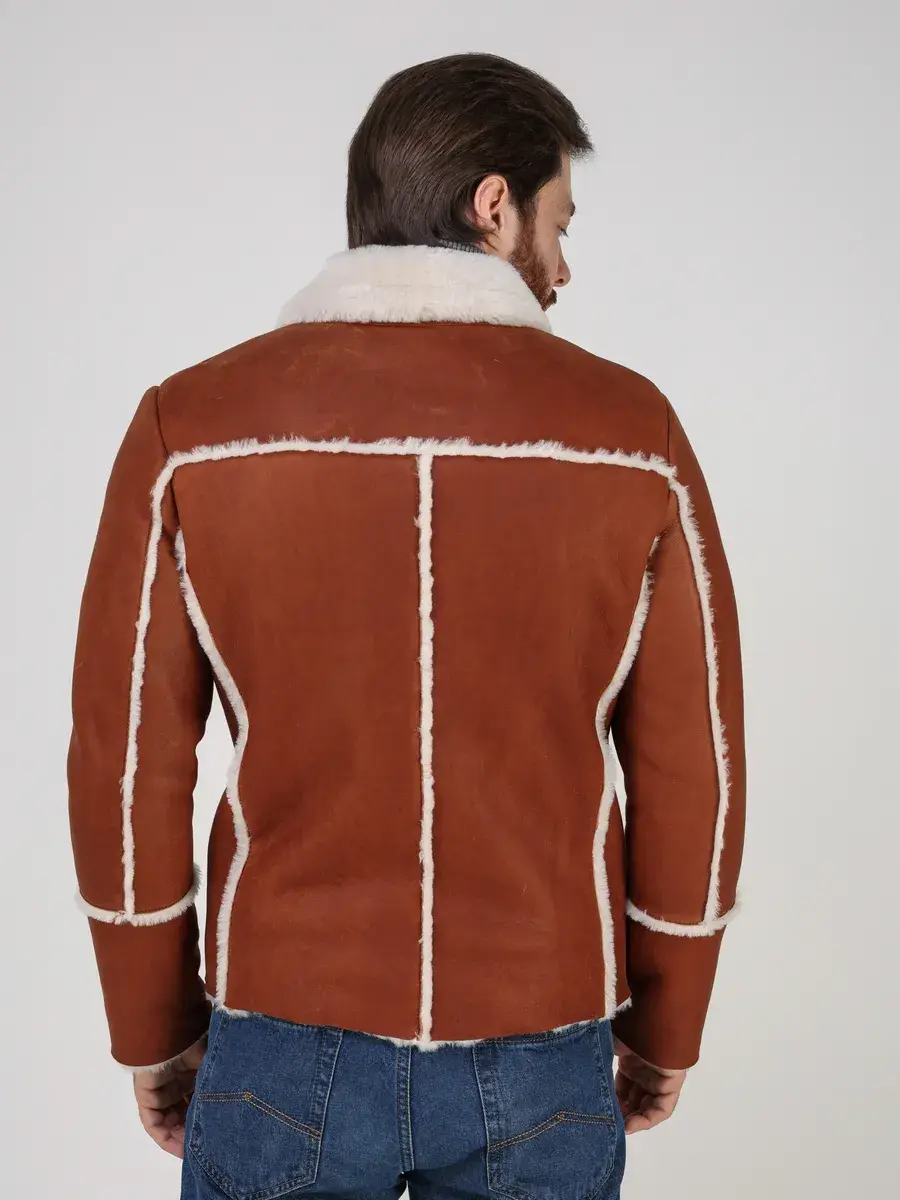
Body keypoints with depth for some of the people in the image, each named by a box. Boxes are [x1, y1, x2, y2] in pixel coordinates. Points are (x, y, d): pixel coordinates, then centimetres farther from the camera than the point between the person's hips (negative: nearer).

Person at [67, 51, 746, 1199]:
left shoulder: (190, 426, -9)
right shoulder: (632, 431, -8)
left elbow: (125, 764, -5)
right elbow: (693, 766, -4)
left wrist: (154, 1038, 9)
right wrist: (665, 1035, 11)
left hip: (283, 1056, 0)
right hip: (541, 1061, 1)